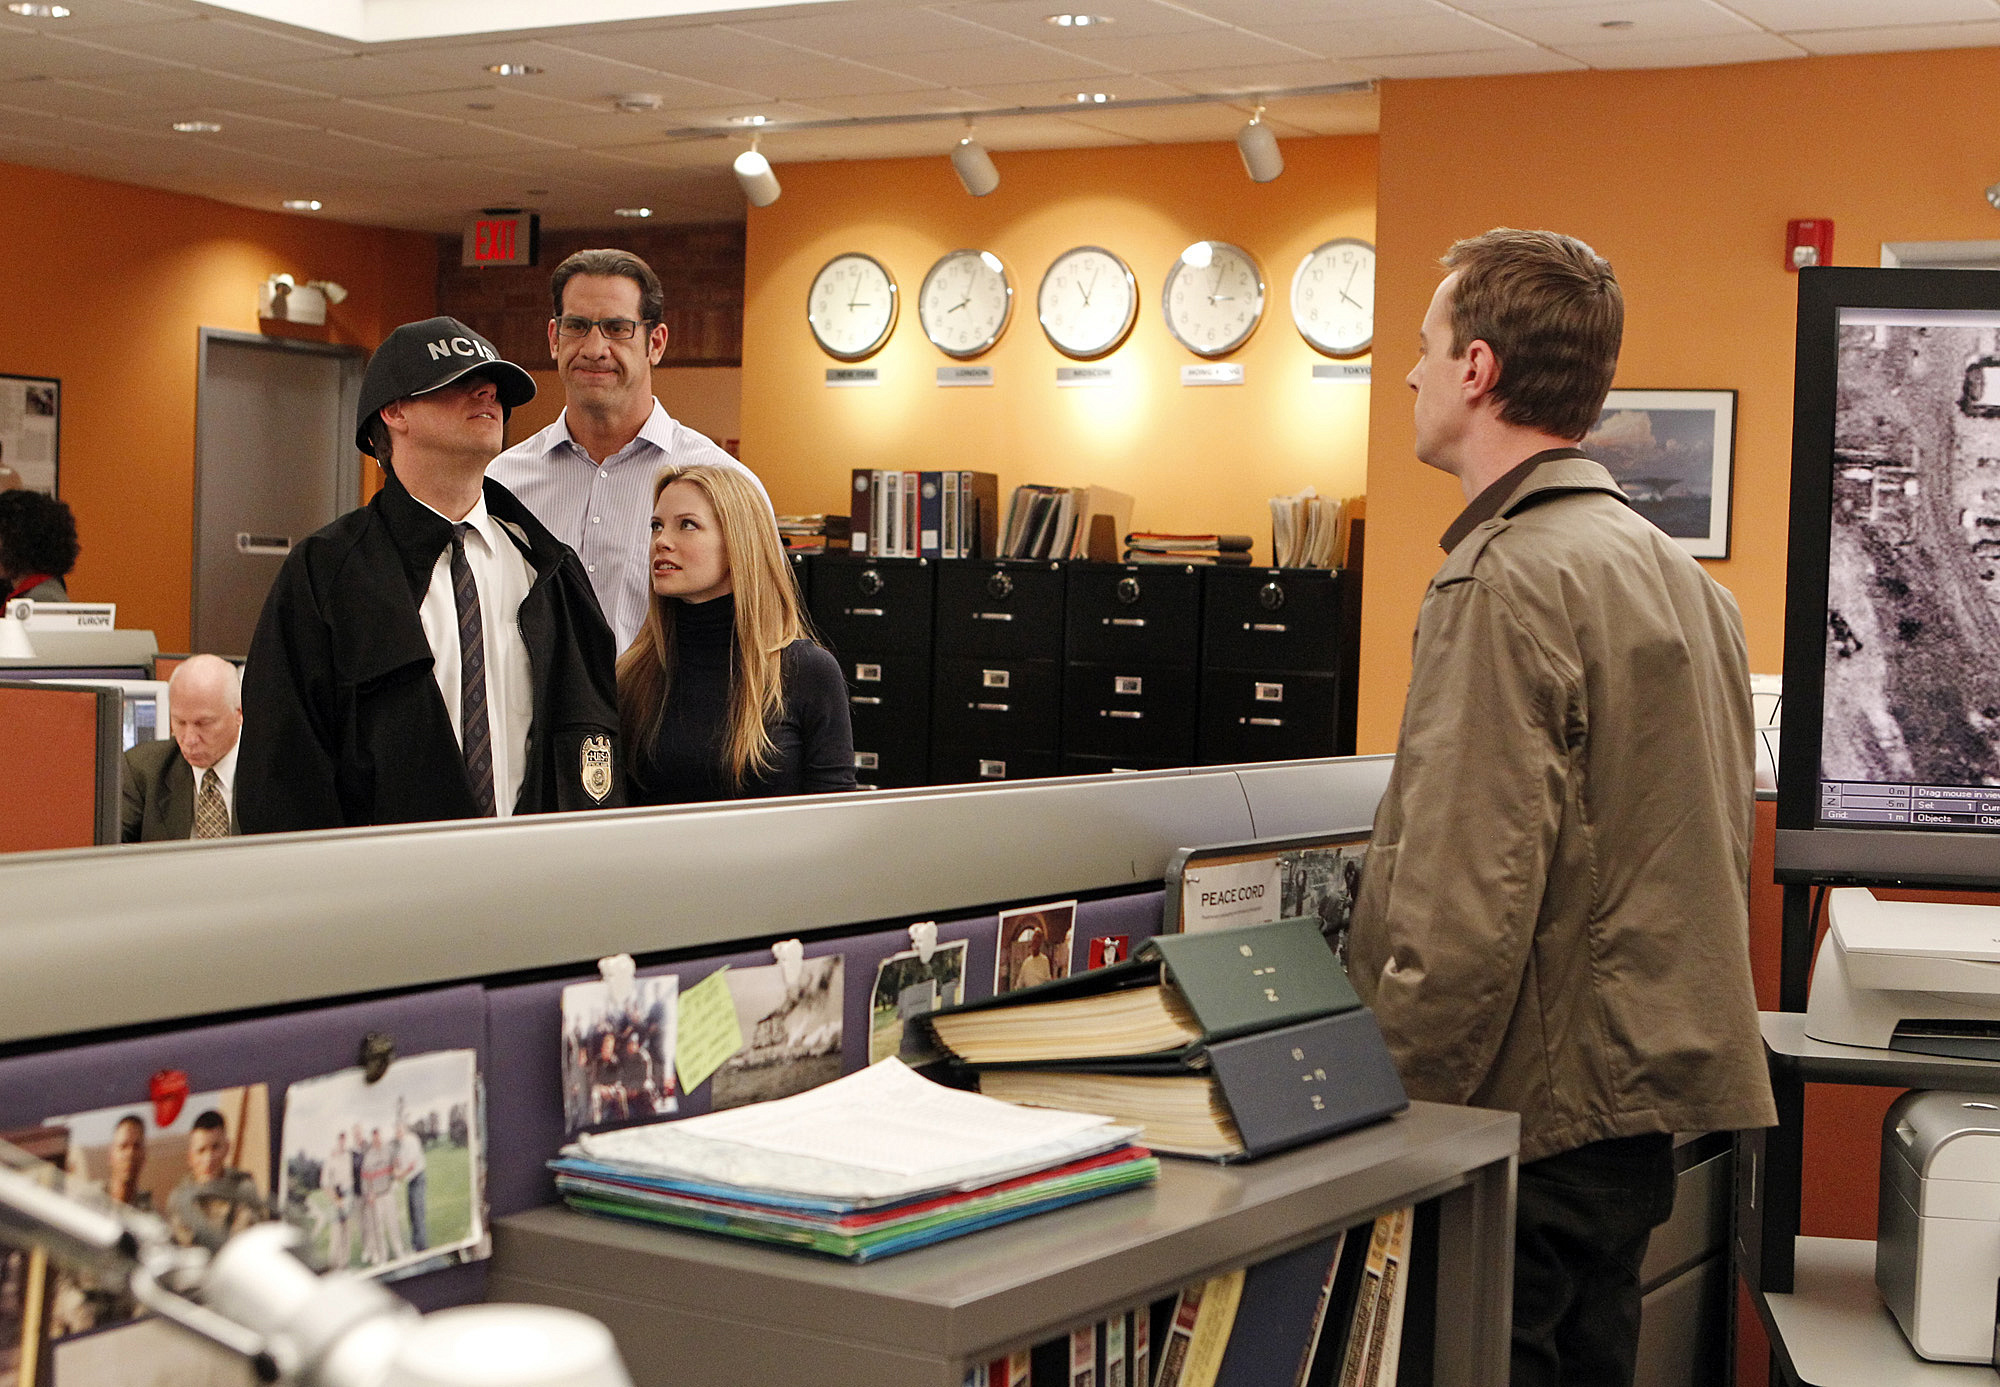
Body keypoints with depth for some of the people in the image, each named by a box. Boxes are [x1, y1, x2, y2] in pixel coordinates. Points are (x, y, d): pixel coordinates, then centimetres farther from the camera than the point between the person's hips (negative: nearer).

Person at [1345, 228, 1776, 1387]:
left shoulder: (1506, 581, -17)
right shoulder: (1678, 571, 13)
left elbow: (1468, 901, -22)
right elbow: (1720, 854, 20)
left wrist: (1394, 1114, -15)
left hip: (1529, 1116, -9)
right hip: (1641, 1109, 9)